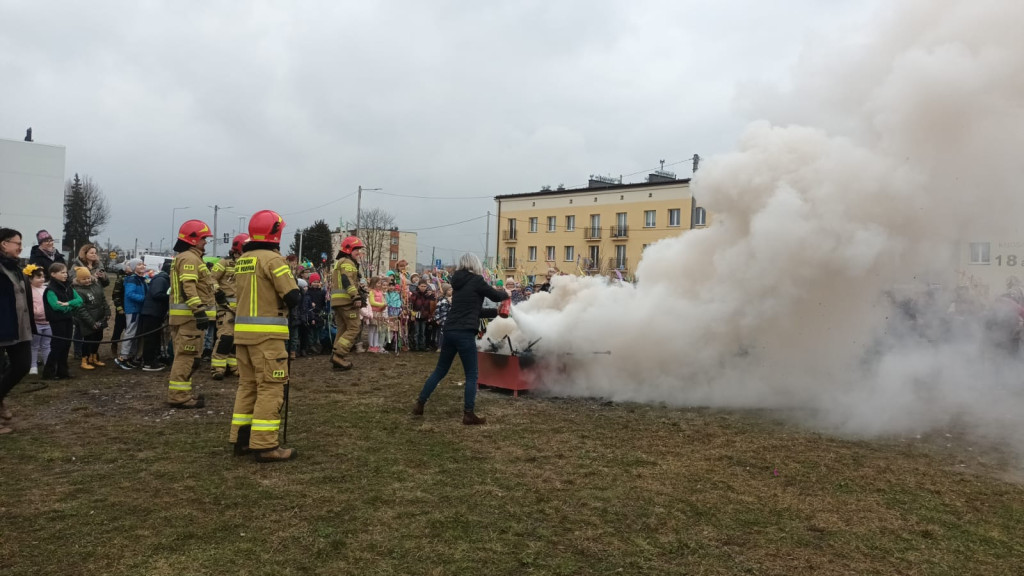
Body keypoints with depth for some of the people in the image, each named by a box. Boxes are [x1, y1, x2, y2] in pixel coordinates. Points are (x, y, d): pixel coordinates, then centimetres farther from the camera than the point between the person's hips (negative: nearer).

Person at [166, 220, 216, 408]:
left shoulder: (182, 258, 22)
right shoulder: (190, 258, -12)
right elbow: (189, 288, -23)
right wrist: (199, 311, -27)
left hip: (182, 315, 11)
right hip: (190, 315, -11)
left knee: (183, 355, 16)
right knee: (187, 356, -8)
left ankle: (178, 393, 23)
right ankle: (178, 395, -6)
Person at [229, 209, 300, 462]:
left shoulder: (241, 260, 13)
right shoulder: (273, 259, -12)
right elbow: (293, 297, -17)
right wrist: (296, 295, 4)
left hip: (243, 330, 8)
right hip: (267, 334, -8)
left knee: (248, 385, 15)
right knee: (270, 388, -4)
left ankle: (242, 439, 20)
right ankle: (265, 445, -4)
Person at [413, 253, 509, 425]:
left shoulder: (459, 283, 18)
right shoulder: (476, 280, -5)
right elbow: (496, 296, 6)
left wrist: (496, 312, 28)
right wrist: (506, 293, 28)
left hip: (450, 331, 8)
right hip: (465, 333, -8)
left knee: (440, 370, 19)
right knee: (471, 375, 3)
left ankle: (419, 405, 21)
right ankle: (468, 415, 4)